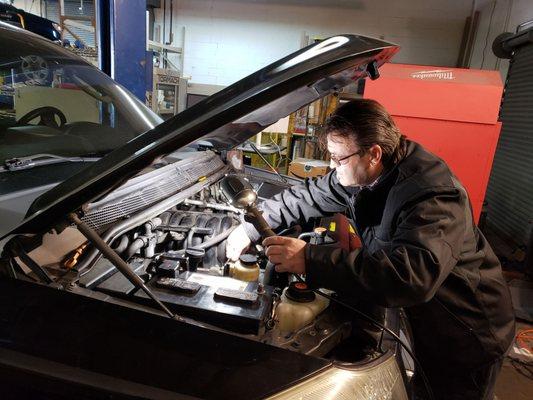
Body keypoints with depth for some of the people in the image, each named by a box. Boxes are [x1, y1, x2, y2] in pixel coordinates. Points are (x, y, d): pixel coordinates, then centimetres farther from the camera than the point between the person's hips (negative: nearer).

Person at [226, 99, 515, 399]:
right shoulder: (359, 175, -10)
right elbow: (307, 197, -1)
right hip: (424, 319, 7)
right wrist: (250, 230, -4)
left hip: (468, 334, -6)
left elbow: (412, 275, -50)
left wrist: (309, 260, -51)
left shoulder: (433, 195, -36)